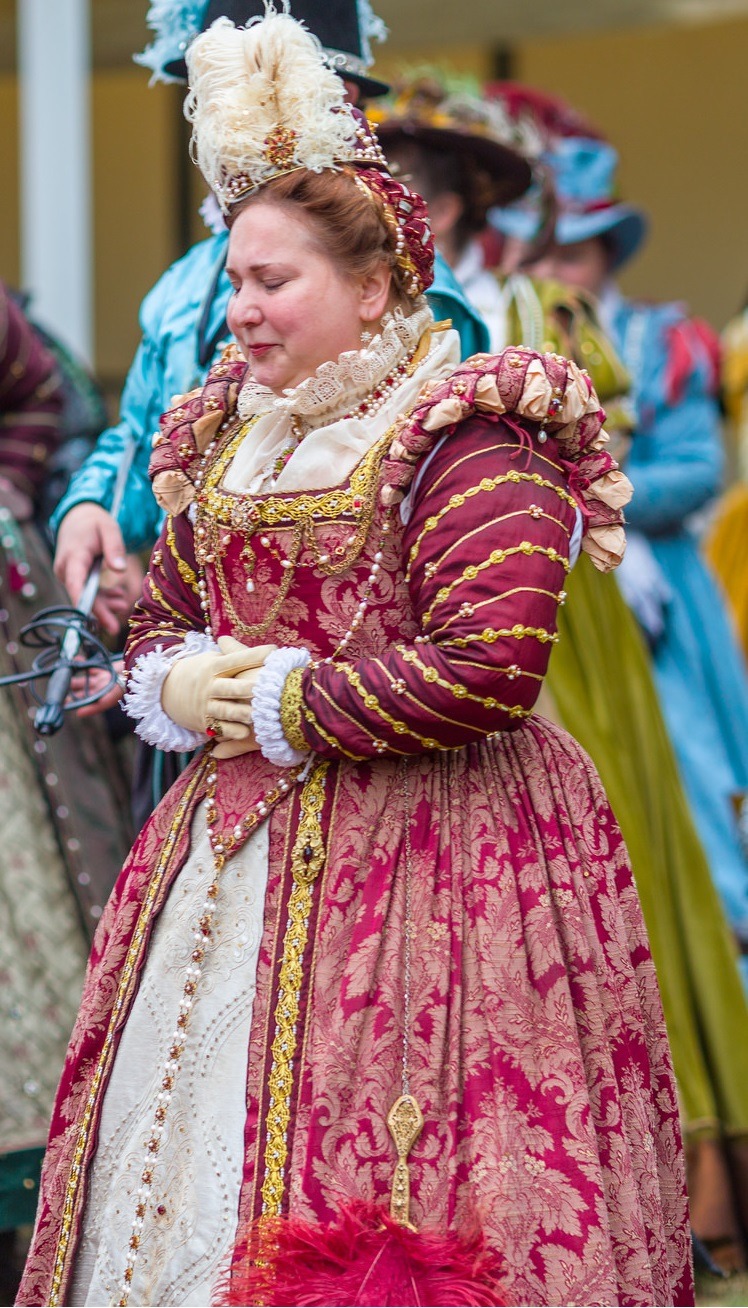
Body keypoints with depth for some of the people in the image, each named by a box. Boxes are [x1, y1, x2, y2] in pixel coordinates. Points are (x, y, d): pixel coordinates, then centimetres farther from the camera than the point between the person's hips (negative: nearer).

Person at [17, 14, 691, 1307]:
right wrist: (178, 684, 0)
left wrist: (286, 710, -14)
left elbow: (491, 665, -22)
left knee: (356, 1172, -9)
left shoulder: (464, 441, -12)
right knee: (186, 1156, 10)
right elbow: (158, 614, 25)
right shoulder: (225, 438, 14)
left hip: (420, 851, -8)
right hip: (235, 841, 8)